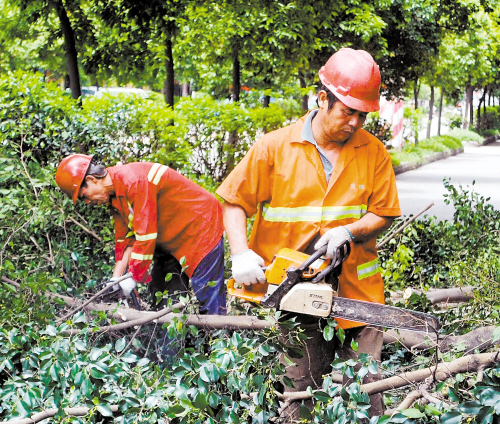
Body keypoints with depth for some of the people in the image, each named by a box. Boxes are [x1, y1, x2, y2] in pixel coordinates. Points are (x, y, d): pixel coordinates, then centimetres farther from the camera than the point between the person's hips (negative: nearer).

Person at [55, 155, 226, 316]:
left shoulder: (134, 180, -27)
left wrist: (133, 278, -19)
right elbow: (124, 237, 8)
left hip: (201, 225, -10)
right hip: (171, 240, 10)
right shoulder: (114, 195, 4)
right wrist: (116, 278, -1)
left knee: (208, 300, -13)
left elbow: (146, 235, -28)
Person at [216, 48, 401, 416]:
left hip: (356, 293, 1)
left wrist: (348, 231, -15)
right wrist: (241, 253, -14)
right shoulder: (275, 147, -2)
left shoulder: (374, 152, 2)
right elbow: (234, 203, 0)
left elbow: (384, 215, 4)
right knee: (299, 390, 7)